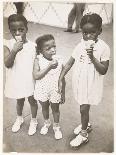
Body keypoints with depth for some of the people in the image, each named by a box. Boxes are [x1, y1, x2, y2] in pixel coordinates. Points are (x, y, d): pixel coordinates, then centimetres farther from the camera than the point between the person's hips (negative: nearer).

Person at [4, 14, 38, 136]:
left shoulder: (32, 46, -14)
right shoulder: (8, 45, -14)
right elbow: (7, 64, -22)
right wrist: (14, 51, -36)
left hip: (30, 80, -1)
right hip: (16, 80, 1)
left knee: (32, 100, 17)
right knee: (19, 100, 23)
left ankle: (33, 121, 41)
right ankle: (19, 118, 49)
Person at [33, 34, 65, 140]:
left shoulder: (59, 60, -16)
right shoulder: (38, 60, -18)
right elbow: (36, 76, -28)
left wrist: (63, 93, -2)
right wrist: (49, 67, -33)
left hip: (55, 91, 0)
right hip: (42, 91, 1)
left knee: (55, 109, 19)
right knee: (44, 108, 25)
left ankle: (56, 127, 44)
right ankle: (47, 123, 53)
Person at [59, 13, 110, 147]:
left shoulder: (103, 47, -17)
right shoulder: (80, 45, -3)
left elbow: (103, 71, -19)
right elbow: (69, 63, 0)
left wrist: (92, 57, -31)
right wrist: (60, 79, -6)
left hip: (91, 85, -5)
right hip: (79, 82, 5)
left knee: (84, 109, 1)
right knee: (83, 107, 21)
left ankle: (83, 135, 23)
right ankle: (86, 124, 47)